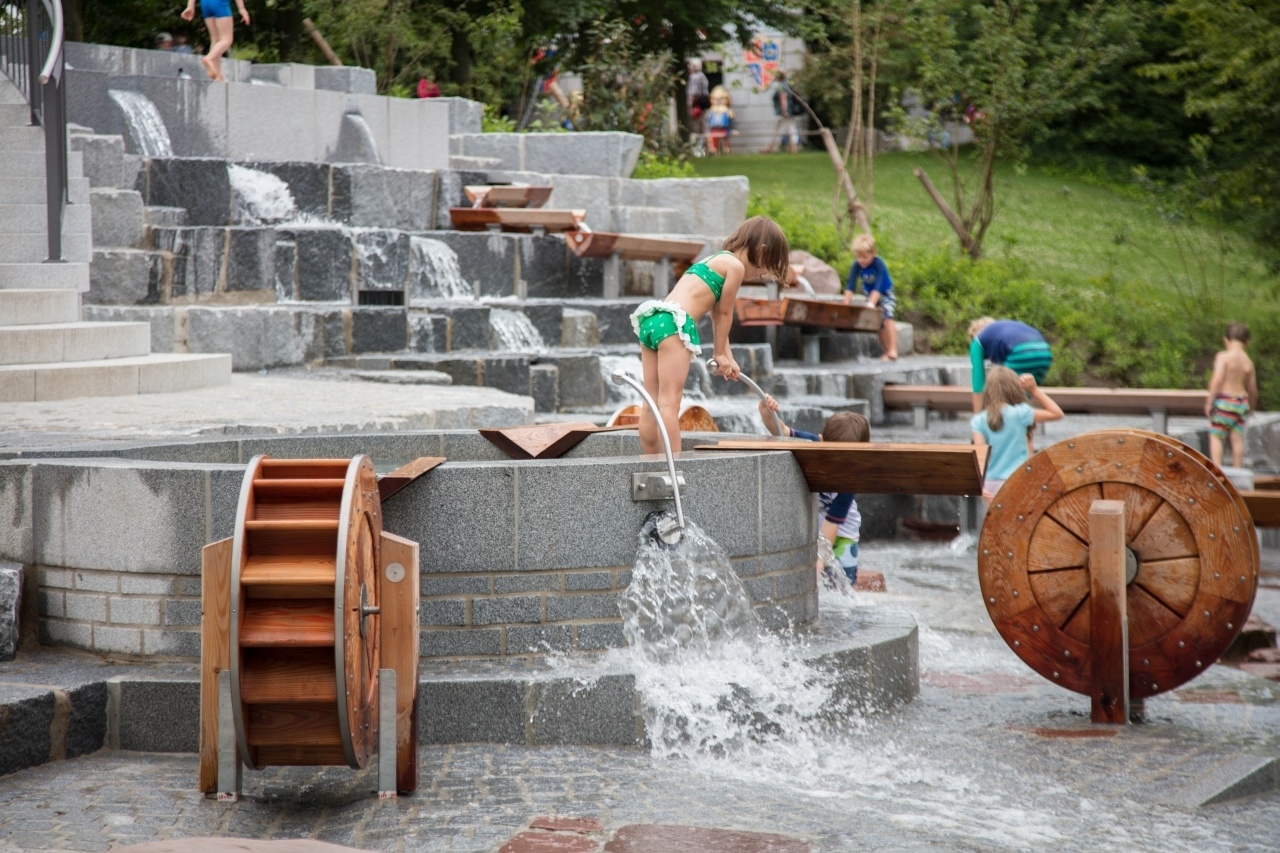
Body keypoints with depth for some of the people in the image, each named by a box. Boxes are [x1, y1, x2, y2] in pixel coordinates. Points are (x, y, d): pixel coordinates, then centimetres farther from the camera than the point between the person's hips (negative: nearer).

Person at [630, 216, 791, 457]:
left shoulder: (717, 260, 27)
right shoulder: (735, 265, -1)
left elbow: (718, 315, 30)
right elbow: (724, 315, 5)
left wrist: (727, 357, 30)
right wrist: (720, 354, 16)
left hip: (651, 318, 10)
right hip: (673, 322, -10)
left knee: (653, 404, 12)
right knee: (669, 403, -12)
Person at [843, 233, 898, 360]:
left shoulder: (879, 264, -31)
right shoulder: (856, 266, -19)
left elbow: (878, 286, -38)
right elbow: (850, 286, -20)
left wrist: (871, 303, -46)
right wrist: (846, 304, -30)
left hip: (885, 294, -5)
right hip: (870, 294, 5)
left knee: (887, 319, -22)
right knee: (879, 323, 6)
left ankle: (893, 351, -29)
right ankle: (887, 351, 12)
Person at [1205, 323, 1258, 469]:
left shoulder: (1223, 356, -10)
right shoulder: (1248, 361, 5)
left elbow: (1217, 380, -19)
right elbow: (1252, 389, 12)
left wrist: (1209, 402, -14)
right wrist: (1251, 406, 29)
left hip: (1224, 401, -5)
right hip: (1241, 401, 5)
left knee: (1216, 437, 1)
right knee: (1237, 439, 8)